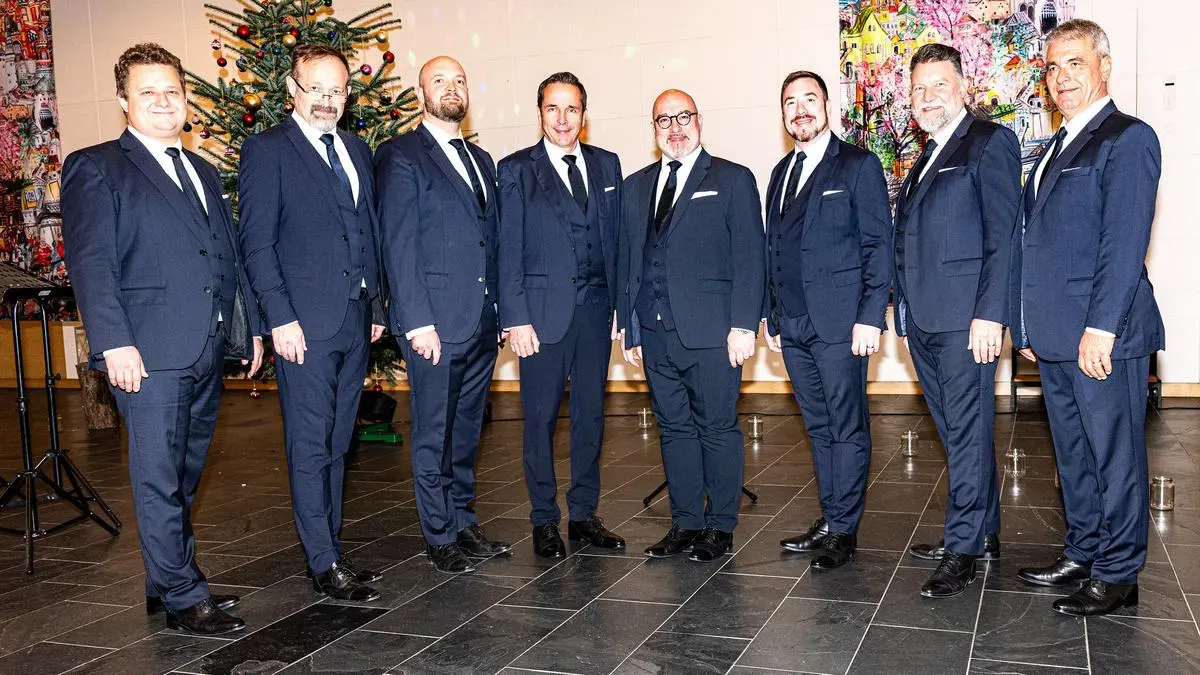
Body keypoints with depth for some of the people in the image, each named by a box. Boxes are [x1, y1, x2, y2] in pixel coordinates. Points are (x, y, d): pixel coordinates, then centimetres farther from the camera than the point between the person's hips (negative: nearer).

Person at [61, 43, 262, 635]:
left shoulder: (202, 172, 20)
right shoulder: (95, 168, 0)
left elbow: (229, 256, 21)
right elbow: (90, 262, -9)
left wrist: (250, 326, 15)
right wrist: (114, 343, -17)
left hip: (208, 351, 7)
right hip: (149, 353, -6)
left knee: (183, 477, 14)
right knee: (159, 479, -1)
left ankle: (166, 583, 27)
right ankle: (183, 598, 10)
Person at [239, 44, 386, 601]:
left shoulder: (357, 151, 16)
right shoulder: (267, 150, -2)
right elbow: (257, 243, -7)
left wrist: (376, 306, 14)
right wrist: (281, 317, -14)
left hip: (355, 321, 6)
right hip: (304, 323, -6)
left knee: (336, 446, 12)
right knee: (310, 447, -1)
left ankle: (331, 550, 21)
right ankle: (323, 564, 6)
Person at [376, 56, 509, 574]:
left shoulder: (481, 160, 18)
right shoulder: (401, 156, -3)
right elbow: (398, 243, -10)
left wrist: (501, 313, 12)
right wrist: (417, 321, -16)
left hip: (482, 322, 7)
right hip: (434, 321, -6)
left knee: (467, 432, 15)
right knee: (434, 434, 3)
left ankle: (464, 522, 27)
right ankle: (441, 537, 14)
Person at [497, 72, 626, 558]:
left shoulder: (606, 165, 11)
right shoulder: (516, 169, 0)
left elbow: (615, 239, 11)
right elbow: (509, 249, -4)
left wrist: (619, 304, 6)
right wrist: (516, 318, -10)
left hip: (595, 311, 4)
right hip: (544, 312, -3)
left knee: (590, 415, 9)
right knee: (541, 418, 3)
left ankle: (584, 516, 22)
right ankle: (544, 522, 16)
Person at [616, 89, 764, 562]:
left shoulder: (733, 181, 3)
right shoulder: (634, 187, 16)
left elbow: (748, 258, -4)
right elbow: (626, 262, 15)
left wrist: (743, 326, -12)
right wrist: (629, 329, 10)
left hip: (711, 332, -4)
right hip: (655, 334, 4)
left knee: (717, 429, 3)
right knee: (674, 429, 11)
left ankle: (720, 527, 15)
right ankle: (685, 523, 21)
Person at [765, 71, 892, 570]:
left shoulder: (858, 165, -2)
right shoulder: (781, 173, 17)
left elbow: (878, 244, -7)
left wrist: (870, 316, -15)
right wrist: (772, 316, 14)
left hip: (840, 322, -6)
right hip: (793, 324, 6)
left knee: (847, 427, 0)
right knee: (819, 427, 12)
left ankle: (844, 531, 7)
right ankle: (829, 520, 21)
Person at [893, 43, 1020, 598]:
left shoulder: (990, 143, -4)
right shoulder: (924, 160, 21)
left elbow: (1004, 235, -12)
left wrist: (989, 314, -19)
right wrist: (905, 314, 15)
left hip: (965, 318, -8)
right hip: (923, 322, 8)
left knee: (968, 432, -3)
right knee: (956, 432, 13)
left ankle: (963, 550, 3)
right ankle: (981, 534, 24)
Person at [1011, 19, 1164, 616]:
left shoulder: (1128, 139, -7)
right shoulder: (1055, 149, 19)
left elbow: (1124, 241, -16)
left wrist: (1100, 328, -22)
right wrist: (1029, 327, 16)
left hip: (1104, 336, -9)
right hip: (1054, 337, 9)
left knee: (1114, 455, 2)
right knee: (1072, 453, 17)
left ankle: (1117, 574, 13)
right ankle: (1082, 554, 29)